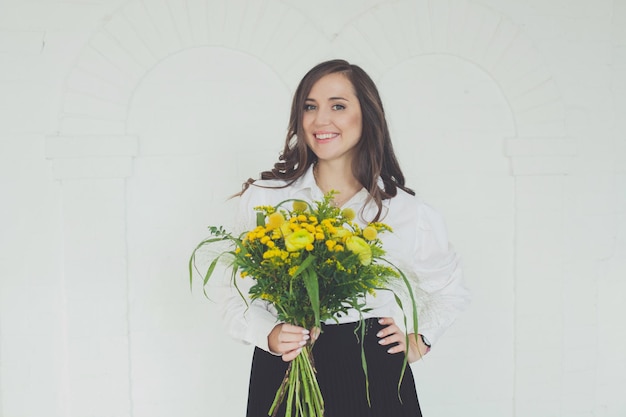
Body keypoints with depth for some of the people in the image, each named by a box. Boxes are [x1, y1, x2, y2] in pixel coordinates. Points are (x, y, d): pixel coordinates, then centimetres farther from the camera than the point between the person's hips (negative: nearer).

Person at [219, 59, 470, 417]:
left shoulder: (408, 212, -1)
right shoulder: (263, 198, -3)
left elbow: (451, 290, 18)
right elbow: (238, 299, 1)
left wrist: (421, 341, 7)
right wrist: (269, 335, -16)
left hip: (373, 378, 0)